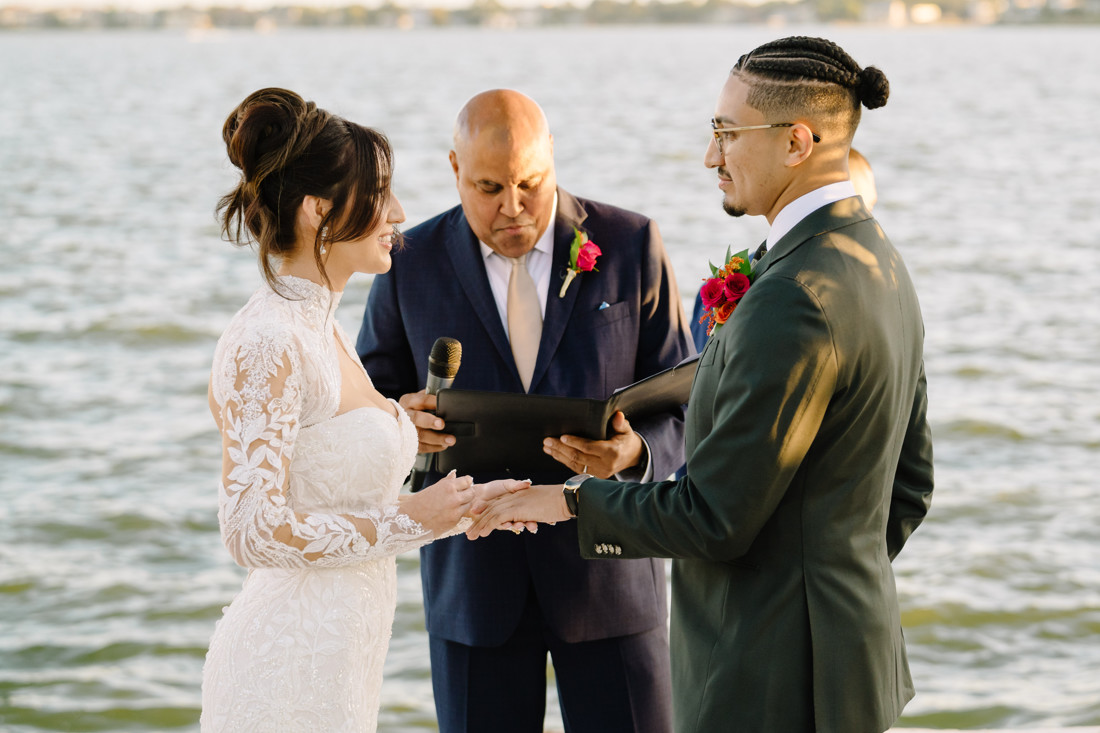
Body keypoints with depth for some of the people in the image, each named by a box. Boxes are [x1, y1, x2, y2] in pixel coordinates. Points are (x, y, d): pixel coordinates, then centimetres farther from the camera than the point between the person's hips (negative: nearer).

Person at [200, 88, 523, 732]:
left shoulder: (324, 329, 10)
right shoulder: (266, 345, -18)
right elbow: (256, 532, -23)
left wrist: (463, 505, 8)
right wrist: (408, 521, -15)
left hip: (340, 664, 9)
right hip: (290, 674, -9)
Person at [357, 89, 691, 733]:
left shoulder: (631, 246, -2)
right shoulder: (413, 263, 0)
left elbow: (683, 405, 0)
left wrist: (635, 452, -22)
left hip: (606, 569, 0)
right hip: (474, 576, 1)